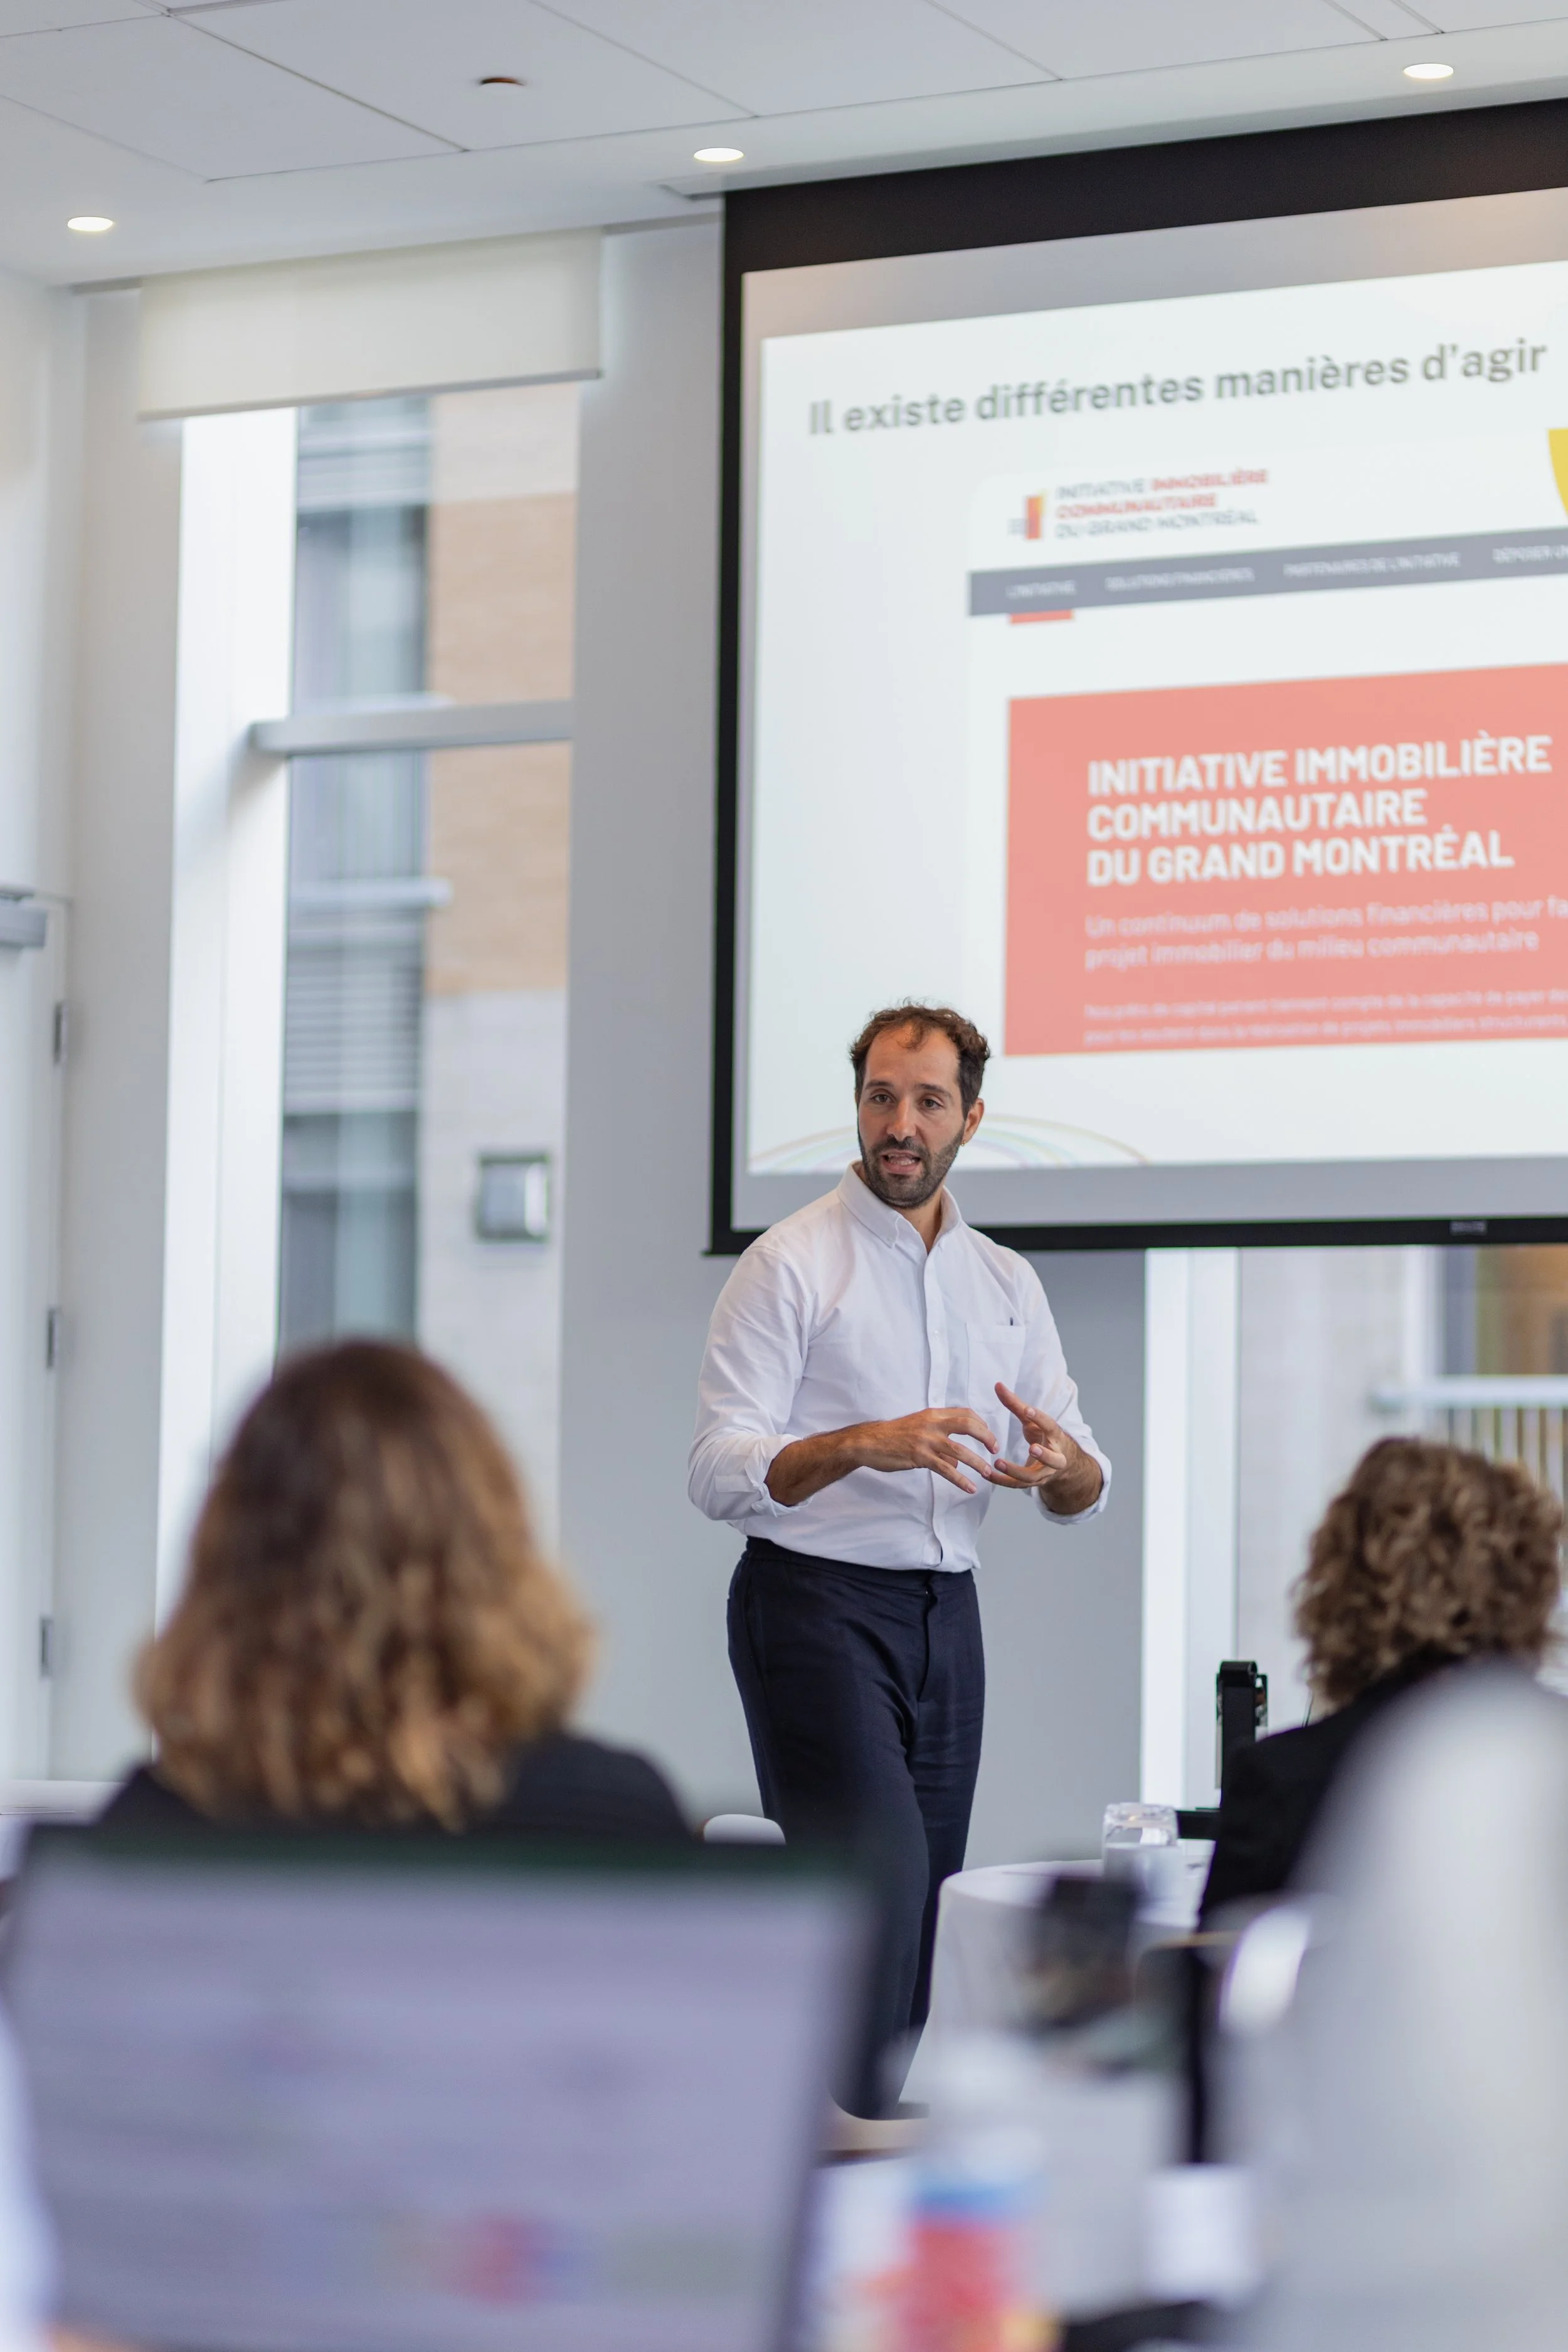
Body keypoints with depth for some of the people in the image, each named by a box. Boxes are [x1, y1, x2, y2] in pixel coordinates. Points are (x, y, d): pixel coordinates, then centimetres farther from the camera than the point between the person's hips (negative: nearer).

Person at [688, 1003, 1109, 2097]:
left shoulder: (1007, 1281, 14)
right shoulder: (791, 1263, -4)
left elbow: (1086, 1491, 13)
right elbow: (720, 1472, -12)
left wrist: (1060, 1462, -12)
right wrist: (865, 1444, -27)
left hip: (945, 1612, 6)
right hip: (817, 1604, -6)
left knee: (927, 1895, 4)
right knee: (879, 1870, -19)